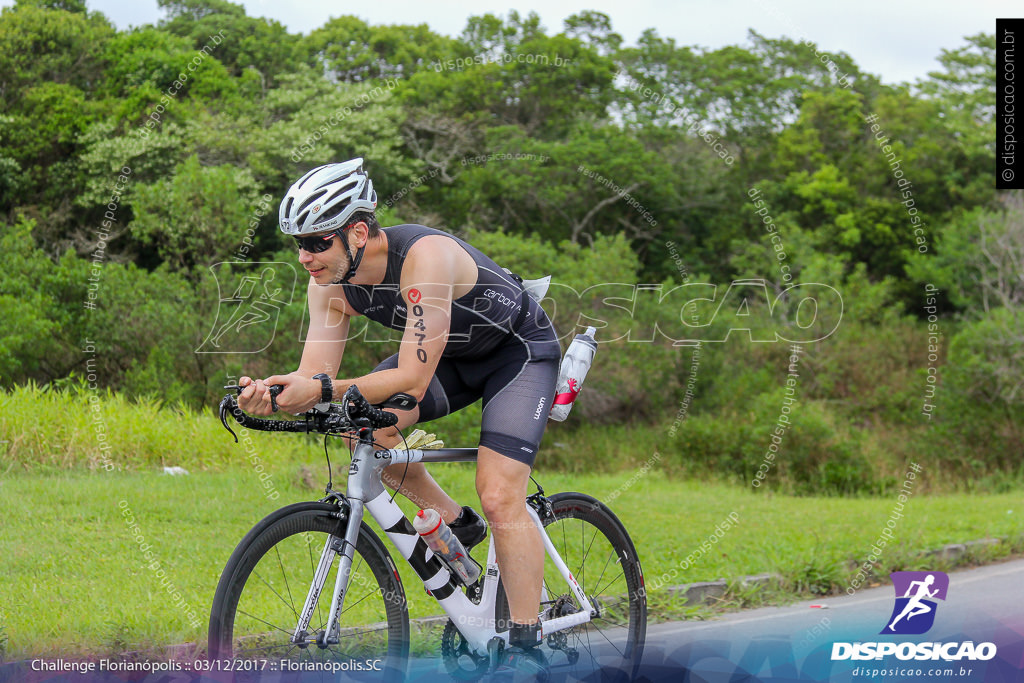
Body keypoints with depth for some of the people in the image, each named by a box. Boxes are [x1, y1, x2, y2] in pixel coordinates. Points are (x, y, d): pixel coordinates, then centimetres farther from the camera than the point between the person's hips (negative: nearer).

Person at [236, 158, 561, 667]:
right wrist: (272, 395, -41)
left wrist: (323, 389, -49)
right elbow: (315, 375, -19)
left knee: (500, 497, -19)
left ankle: (526, 645, -9)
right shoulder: (330, 281, -16)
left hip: (521, 351, -7)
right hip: (453, 357, 7)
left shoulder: (425, 256, -37)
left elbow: (413, 378, -40)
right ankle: (453, 523, 4)